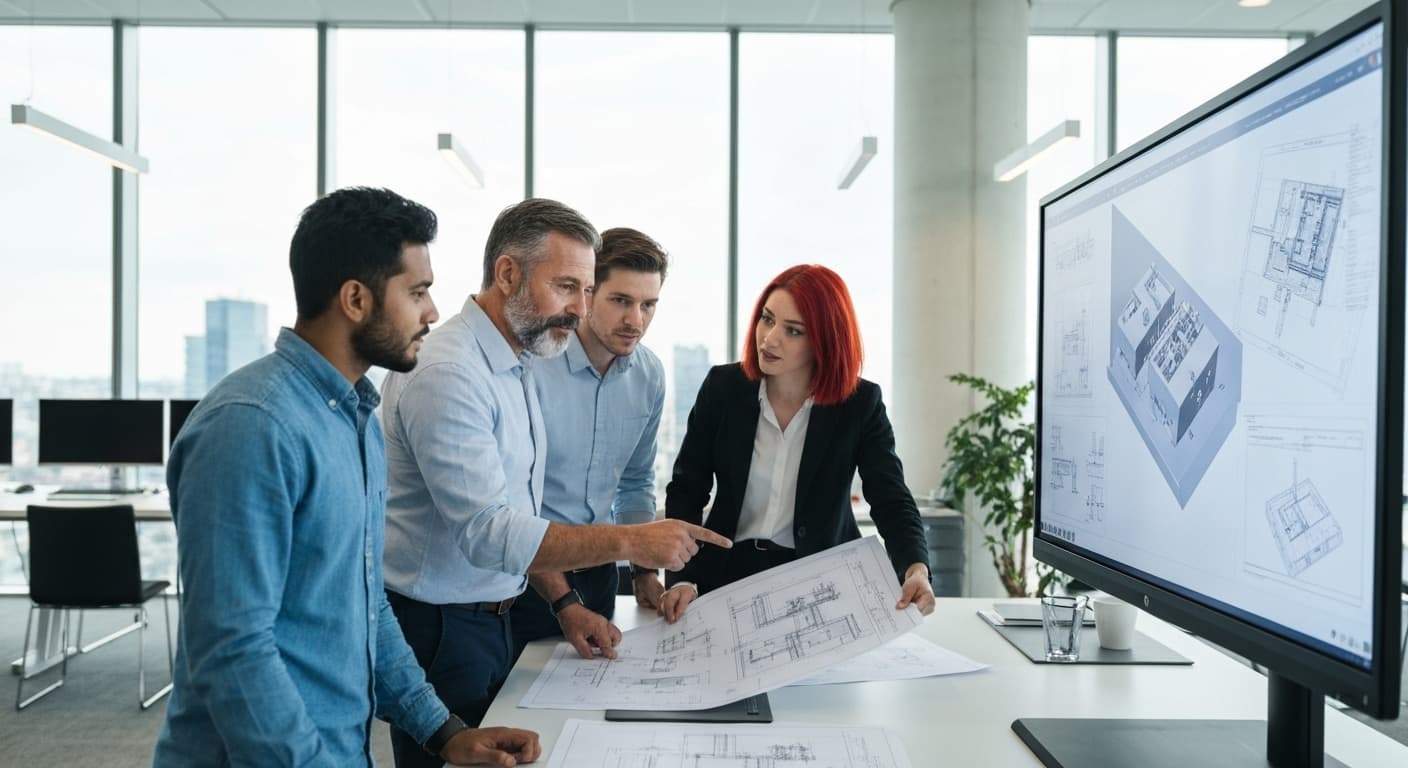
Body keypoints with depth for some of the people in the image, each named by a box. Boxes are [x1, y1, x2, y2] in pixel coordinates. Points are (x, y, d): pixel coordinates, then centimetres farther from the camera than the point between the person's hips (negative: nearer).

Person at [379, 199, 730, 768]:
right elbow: (488, 533, -28)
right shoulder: (446, 373, -22)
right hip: (439, 630, -9)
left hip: (492, 617, 9)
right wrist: (629, 542, -29)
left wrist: (563, 604, 7)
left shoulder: (517, 367, 9)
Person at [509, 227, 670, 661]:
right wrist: (562, 600, -20)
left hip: (599, 574, 6)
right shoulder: (530, 363, -21)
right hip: (527, 577, -6)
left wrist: (644, 572, 7)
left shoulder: (649, 375, 0)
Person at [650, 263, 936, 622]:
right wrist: (683, 578, -15)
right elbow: (686, 490, -1)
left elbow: (893, 502, -11)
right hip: (728, 572, 1)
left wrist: (916, 568, -32)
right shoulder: (723, 386, -5)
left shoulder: (861, 404, -8)